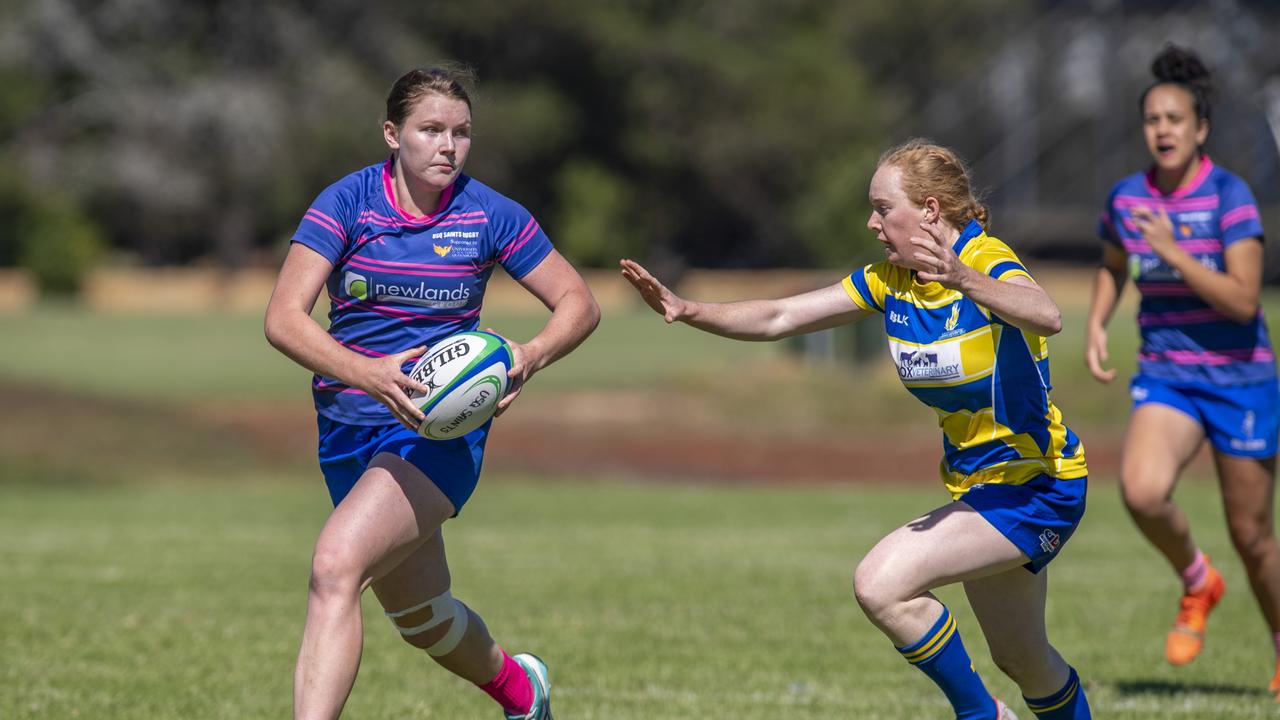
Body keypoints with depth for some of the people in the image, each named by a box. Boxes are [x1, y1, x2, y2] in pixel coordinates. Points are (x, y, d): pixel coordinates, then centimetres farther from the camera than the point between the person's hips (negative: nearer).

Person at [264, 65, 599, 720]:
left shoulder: (489, 216, -6)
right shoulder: (348, 203, -8)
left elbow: (579, 303, 2)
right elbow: (283, 319, -16)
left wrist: (530, 357, -20)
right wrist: (368, 373, -33)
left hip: (442, 433, -3)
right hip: (349, 429, 3)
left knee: (335, 567, -28)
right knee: (416, 614, 20)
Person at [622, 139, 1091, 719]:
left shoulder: (985, 262, -20)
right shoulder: (890, 280, 2)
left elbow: (1046, 316, -42)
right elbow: (779, 318, 1)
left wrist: (964, 281, -59)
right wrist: (687, 310, -14)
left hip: (1033, 488, -9)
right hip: (977, 484, 9)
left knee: (880, 583, -23)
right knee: (1021, 660, 20)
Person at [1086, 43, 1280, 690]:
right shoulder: (1126, 198, 0)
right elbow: (1113, 268, 22)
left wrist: (1172, 251, -27)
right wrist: (1095, 326, 5)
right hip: (1165, 377, 3)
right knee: (1142, 491, -27)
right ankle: (1196, 583, 3)